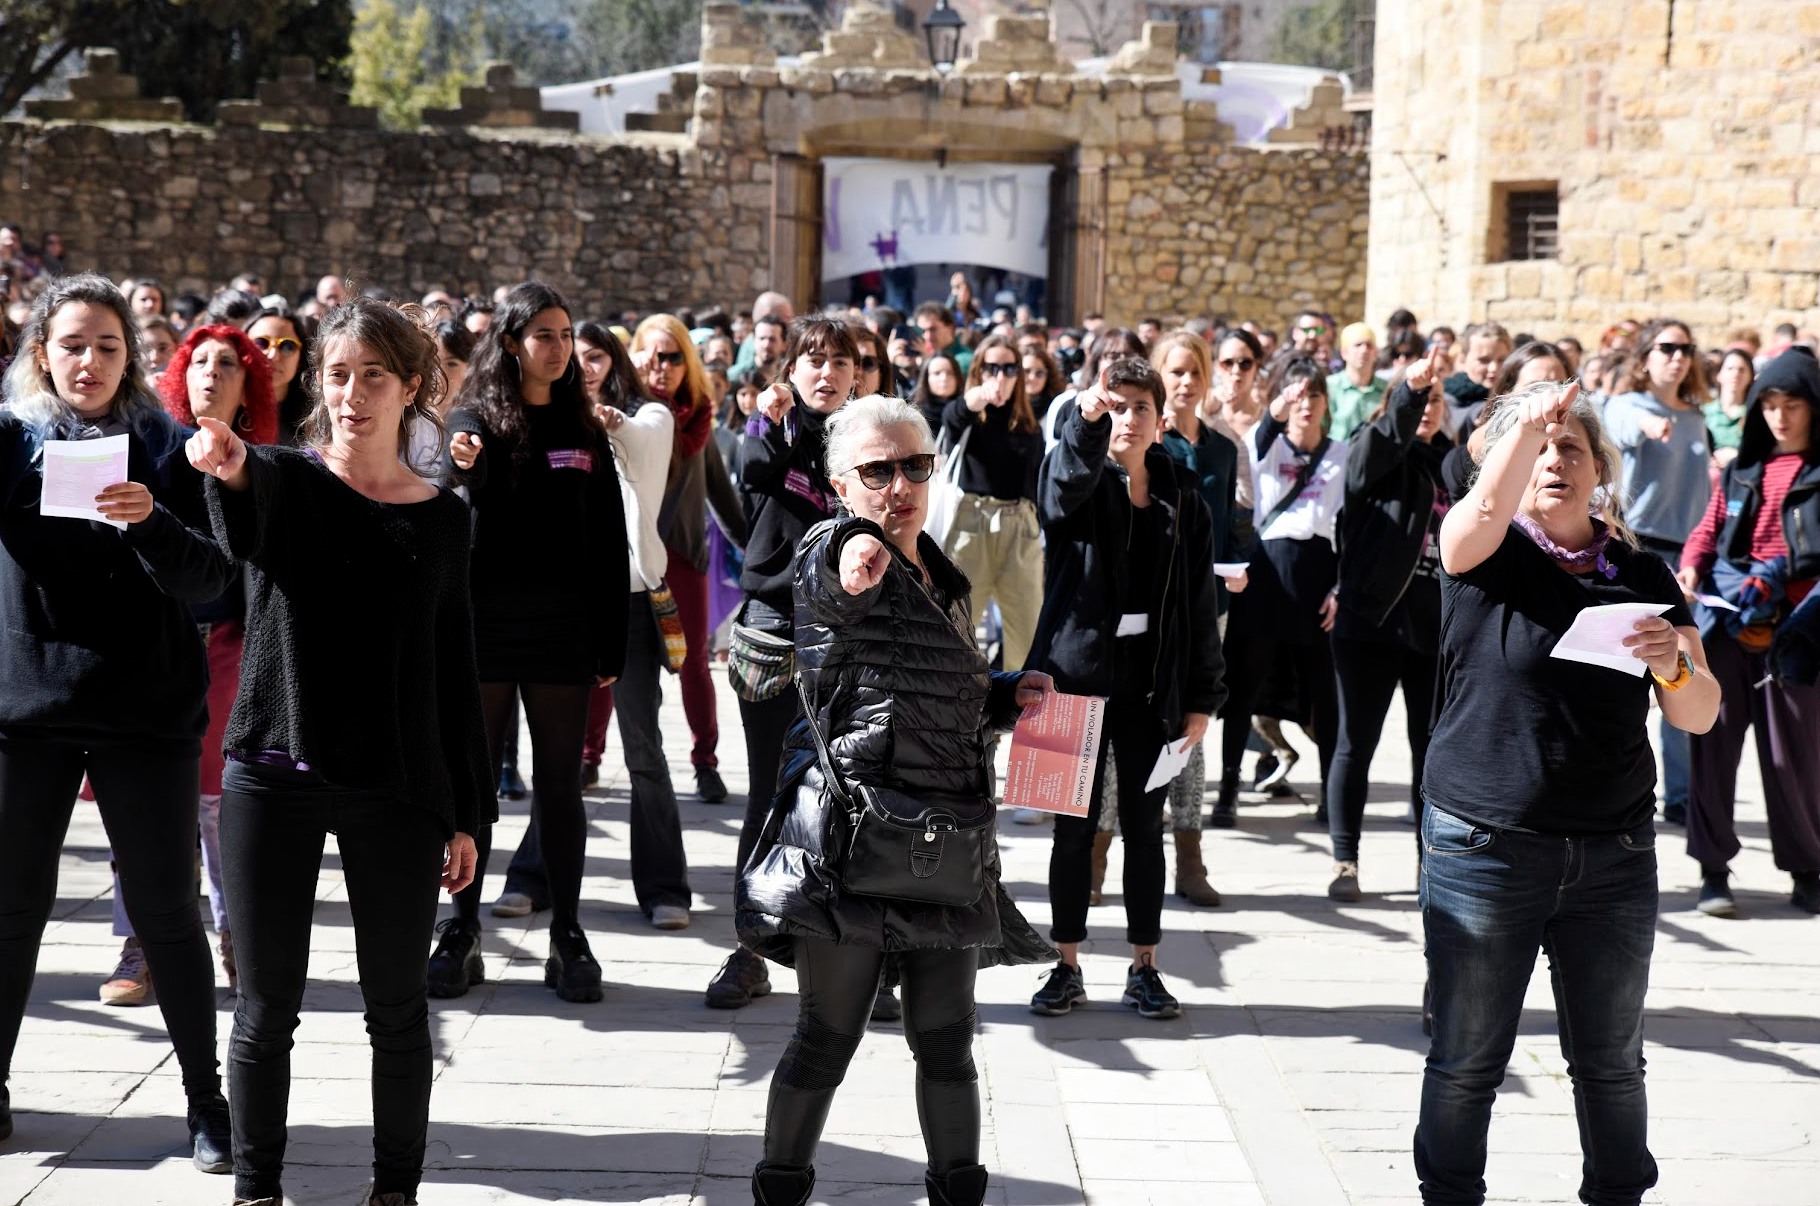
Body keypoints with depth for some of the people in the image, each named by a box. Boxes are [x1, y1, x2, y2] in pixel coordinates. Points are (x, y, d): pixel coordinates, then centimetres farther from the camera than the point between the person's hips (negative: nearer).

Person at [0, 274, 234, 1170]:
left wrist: (150, 522, -23)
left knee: (167, 912, 3)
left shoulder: (165, 445, 1)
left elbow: (209, 581, -5)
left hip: (147, 709, -1)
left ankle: (206, 1098, 14)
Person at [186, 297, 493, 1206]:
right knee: (265, 1010, 6)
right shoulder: (284, 481, -1)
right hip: (274, 779, -1)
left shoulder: (443, 518, 5)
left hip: (397, 791, 1)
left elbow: (454, 669, 8)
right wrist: (227, 468, -52)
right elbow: (242, 525, -27)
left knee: (397, 1010, 7)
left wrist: (466, 813, 6)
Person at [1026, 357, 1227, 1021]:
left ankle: (1144, 968, 19)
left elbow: (1199, 604, 6)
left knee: (1144, 828, 8)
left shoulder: (1182, 500, 6)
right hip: (1078, 672, -2)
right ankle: (1067, 967, 17)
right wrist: (1085, 418, -50)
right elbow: (1066, 477, -29)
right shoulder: (1075, 485, -1)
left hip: (1151, 682, 2)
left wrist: (1200, 701, 2)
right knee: (1074, 827, 5)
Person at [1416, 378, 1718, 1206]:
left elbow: (1701, 716, 4)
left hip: (1614, 857, 3)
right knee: (1468, 1059, 5)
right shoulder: (1487, 554, 0)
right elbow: (1487, 507, -24)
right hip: (1485, 849, -3)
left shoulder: (1642, 577, 8)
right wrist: (1524, 424, -41)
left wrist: (1674, 665, -17)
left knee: (1612, 1060, 11)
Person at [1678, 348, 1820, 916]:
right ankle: (1713, 869, 8)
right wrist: (1691, 567, -6)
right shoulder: (1741, 470, 16)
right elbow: (1709, 528, 14)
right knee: (1713, 740, 0)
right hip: (1728, 619, 3)